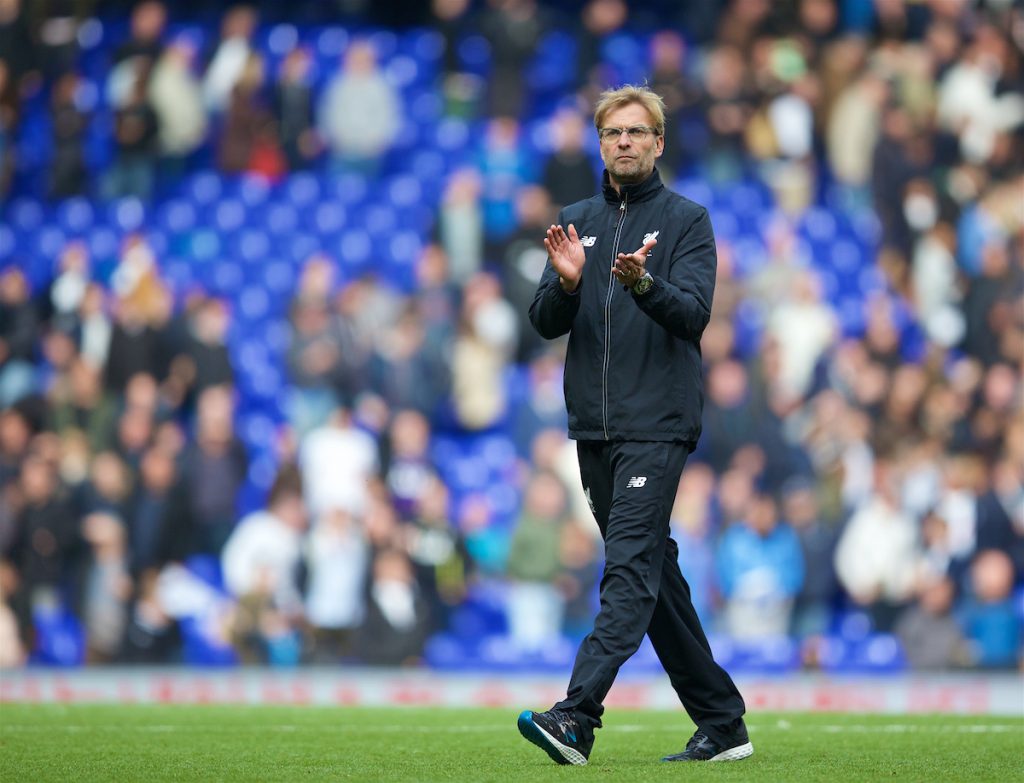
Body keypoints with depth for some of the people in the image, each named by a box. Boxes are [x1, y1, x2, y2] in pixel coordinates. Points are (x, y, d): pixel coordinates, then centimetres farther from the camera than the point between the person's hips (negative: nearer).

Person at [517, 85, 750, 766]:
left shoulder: (687, 220, 1)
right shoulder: (577, 223, 15)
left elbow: (694, 311, -12)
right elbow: (545, 323, 7)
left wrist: (643, 283, -32)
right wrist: (566, 283, -14)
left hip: (657, 424, -6)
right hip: (594, 428, 6)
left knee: (630, 564, -16)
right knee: (655, 571, 9)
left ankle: (577, 716, -28)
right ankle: (722, 722, 17)